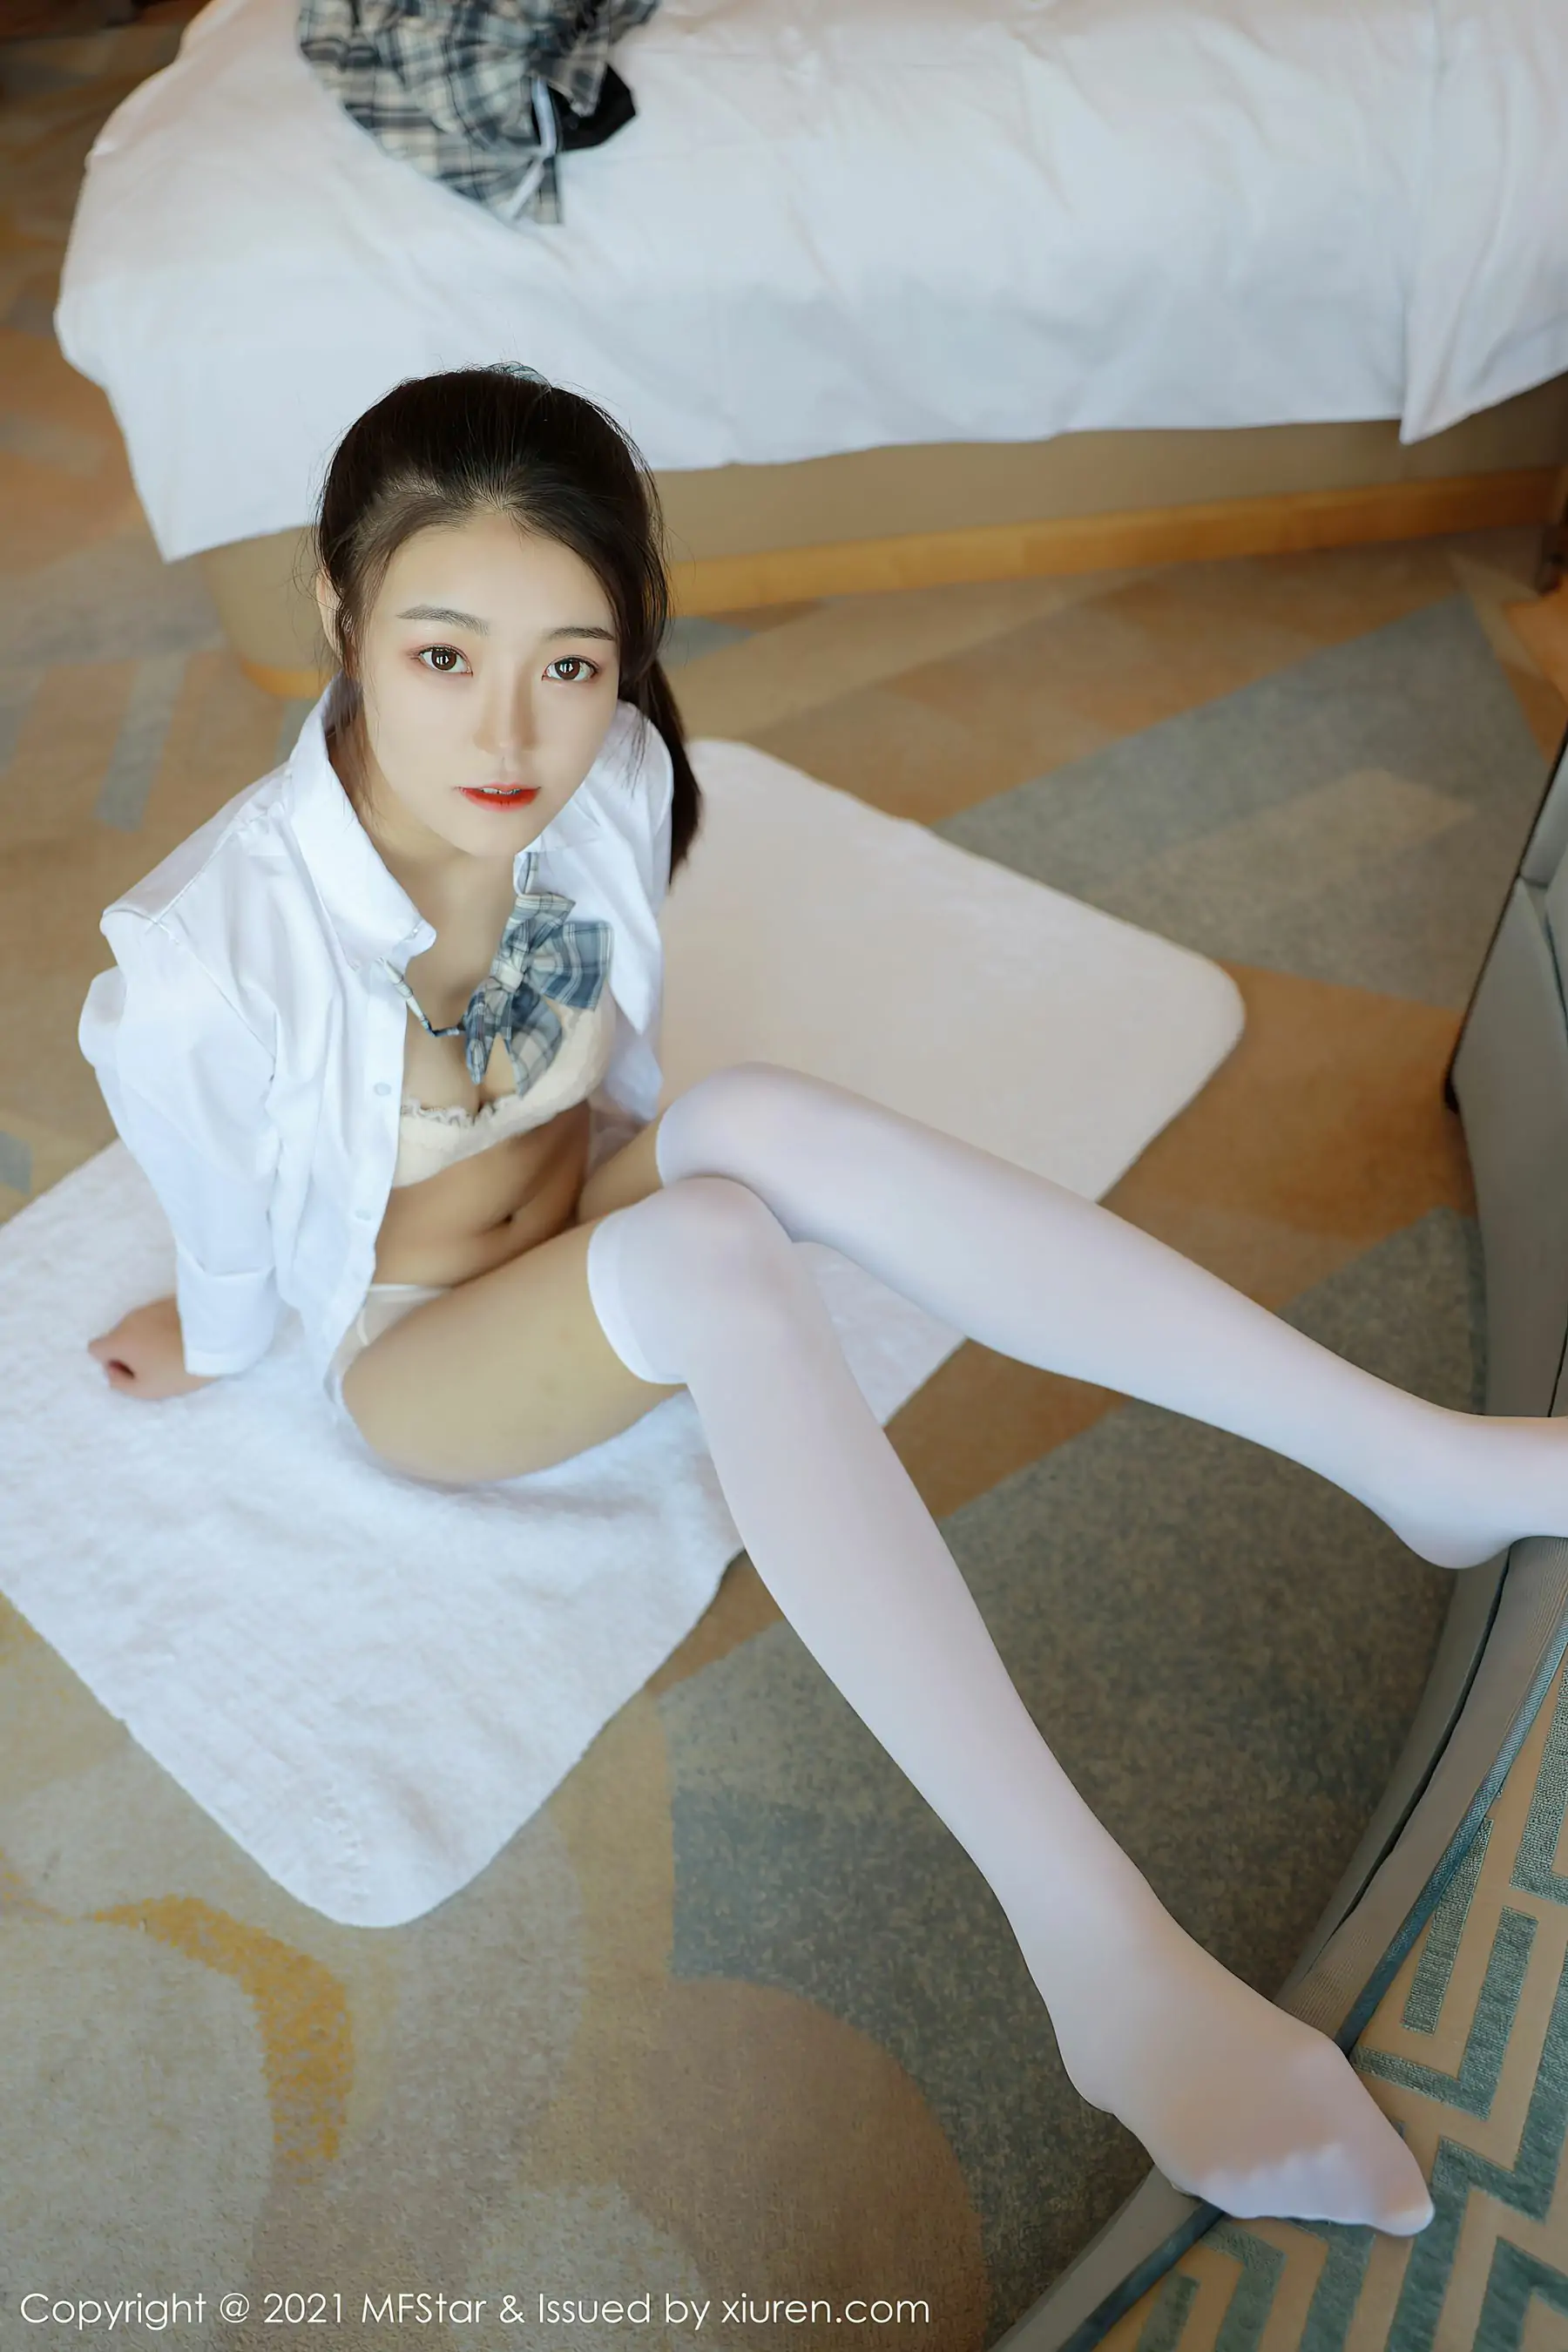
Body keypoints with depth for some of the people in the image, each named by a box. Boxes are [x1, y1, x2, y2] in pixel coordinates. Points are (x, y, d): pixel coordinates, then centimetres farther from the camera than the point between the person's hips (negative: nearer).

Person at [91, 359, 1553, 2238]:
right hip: (422, 1366, -3)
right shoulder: (199, 967, -31)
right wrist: (215, 1348, 6)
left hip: (597, 1220, 4)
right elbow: (220, 1222, -11)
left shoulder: (610, 782, -19)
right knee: (716, 1245, -37)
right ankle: (1095, 1944, -40)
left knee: (755, 1118, -32)